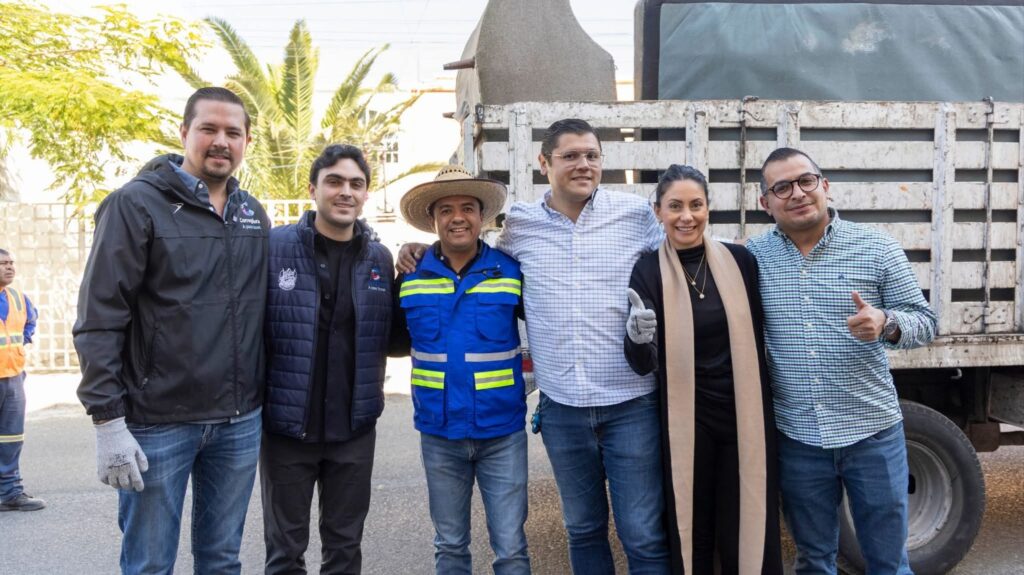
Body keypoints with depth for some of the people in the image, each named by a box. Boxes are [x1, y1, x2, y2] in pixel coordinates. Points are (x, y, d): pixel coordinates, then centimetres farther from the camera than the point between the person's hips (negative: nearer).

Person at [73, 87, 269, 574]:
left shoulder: (254, 215, 10)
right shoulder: (137, 204, -7)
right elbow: (100, 319, -10)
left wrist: (264, 397, 14)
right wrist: (108, 421, -15)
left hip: (239, 423, 5)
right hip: (158, 422, -4)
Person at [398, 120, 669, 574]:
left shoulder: (637, 213, -1)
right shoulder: (520, 223, 4)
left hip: (631, 404, -2)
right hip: (561, 407, 2)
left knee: (645, 535, 3)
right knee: (583, 529, 17)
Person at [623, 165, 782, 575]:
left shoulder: (740, 260, 0)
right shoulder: (647, 272, -6)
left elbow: (757, 338, 10)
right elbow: (643, 364, -12)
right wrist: (637, 338, -33)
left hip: (745, 418, 2)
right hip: (685, 423, -1)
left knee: (749, 533, 7)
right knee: (691, 535, 8)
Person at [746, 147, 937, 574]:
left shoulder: (877, 248, -4)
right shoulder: (753, 257, -2)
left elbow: (924, 321, -2)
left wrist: (885, 323, -23)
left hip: (872, 431, -1)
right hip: (796, 438, 1)